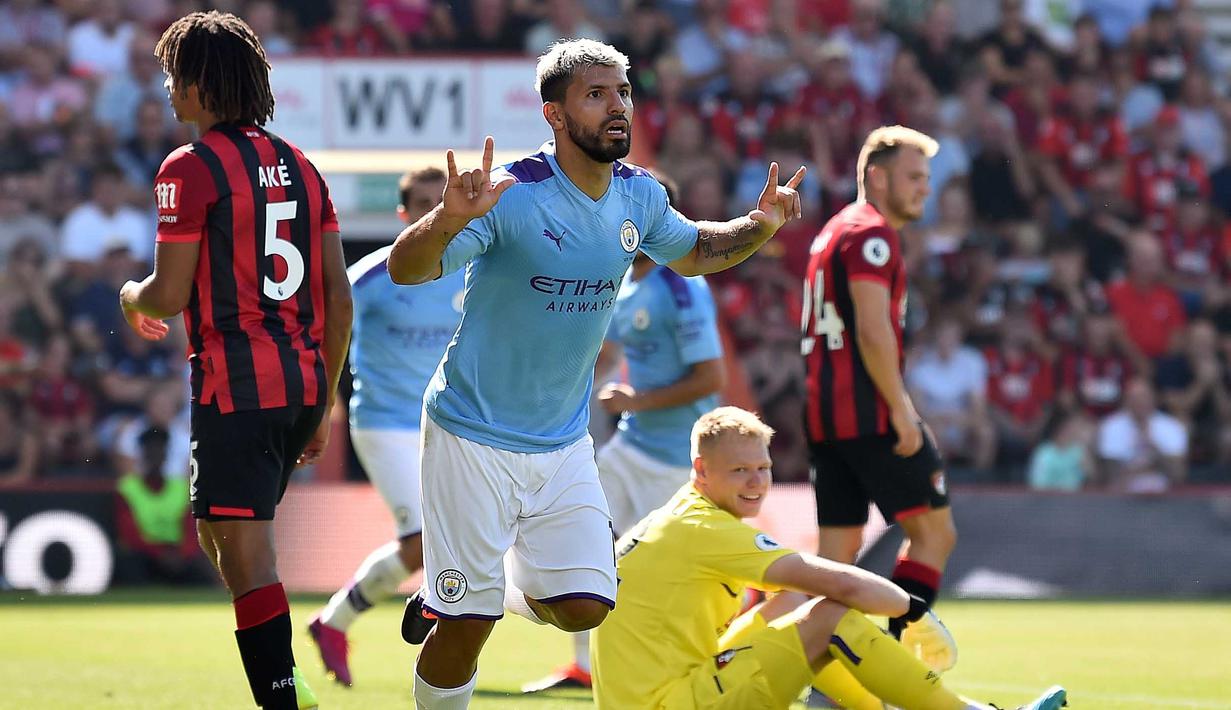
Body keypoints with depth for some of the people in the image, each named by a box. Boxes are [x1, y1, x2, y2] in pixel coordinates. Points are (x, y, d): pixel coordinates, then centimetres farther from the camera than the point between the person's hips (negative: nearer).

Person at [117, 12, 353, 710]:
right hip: (305, 377, 8)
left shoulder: (192, 168, -8)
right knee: (220, 531, 22)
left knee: (248, 559, -8)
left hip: (236, 384, -8)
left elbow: (169, 296, -11)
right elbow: (339, 296, 12)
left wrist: (131, 296, 12)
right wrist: (324, 402, 19)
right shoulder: (300, 166, 13)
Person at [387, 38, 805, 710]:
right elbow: (405, 270, -29)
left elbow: (692, 251, 21)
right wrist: (449, 220, -50)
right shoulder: (512, 194, -21)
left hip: (565, 444, 5)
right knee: (465, 630, -6)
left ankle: (509, 587, 26)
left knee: (584, 607, -4)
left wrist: (759, 225, 1)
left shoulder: (640, 196, -1)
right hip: (474, 439, -5)